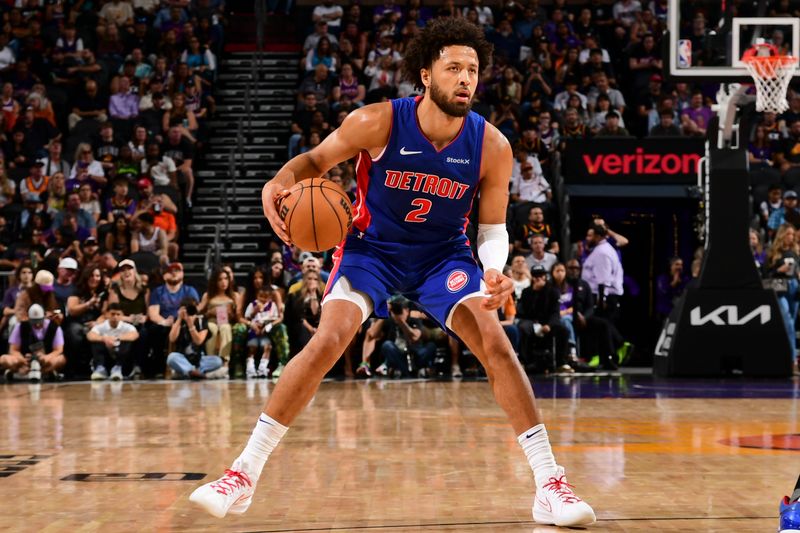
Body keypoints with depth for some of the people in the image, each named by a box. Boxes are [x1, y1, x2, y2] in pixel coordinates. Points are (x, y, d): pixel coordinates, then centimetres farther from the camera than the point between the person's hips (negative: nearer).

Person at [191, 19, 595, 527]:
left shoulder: (492, 146, -18)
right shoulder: (378, 123, -23)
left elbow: (492, 227, -5)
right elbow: (316, 159, -8)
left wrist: (495, 273, -26)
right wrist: (279, 181, -31)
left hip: (445, 252, 1)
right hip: (373, 247, -1)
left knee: (496, 345, -16)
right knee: (327, 341, -19)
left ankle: (551, 484, -8)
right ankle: (243, 475, -11)